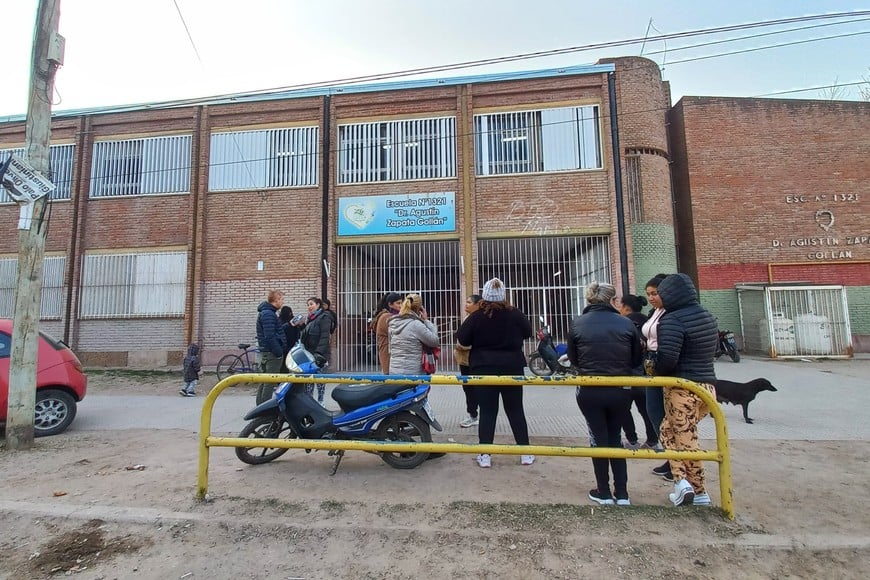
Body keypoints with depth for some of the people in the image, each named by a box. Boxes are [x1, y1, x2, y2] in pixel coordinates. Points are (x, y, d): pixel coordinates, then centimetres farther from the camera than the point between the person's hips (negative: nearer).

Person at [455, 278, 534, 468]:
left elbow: (462, 338, -5)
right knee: (516, 410, 12)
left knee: (487, 412, 5)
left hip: (484, 369, -1)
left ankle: (485, 455, 9)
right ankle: (525, 453, 19)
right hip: (512, 368, 1)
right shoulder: (515, 314, -5)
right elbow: (528, 332, 11)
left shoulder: (476, 316, -10)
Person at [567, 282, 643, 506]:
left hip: (589, 391, -1)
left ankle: (603, 492, 23)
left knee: (599, 438, 14)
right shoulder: (626, 323, -4)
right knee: (615, 438, 19)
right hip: (621, 391, 2)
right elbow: (637, 359, 5)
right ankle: (622, 493, 23)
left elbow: (573, 359, 3)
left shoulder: (578, 324, -7)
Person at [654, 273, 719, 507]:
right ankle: (691, 487, 21)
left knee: (686, 441, 4)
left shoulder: (672, 320, -16)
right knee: (668, 430, 18)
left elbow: (667, 358, -23)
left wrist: (656, 372, -4)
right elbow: (710, 352, 19)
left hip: (683, 389, -8)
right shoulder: (707, 316, 11)